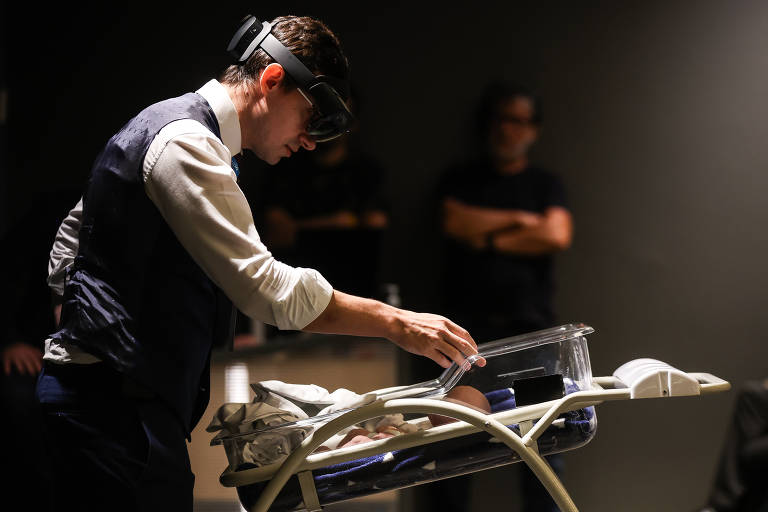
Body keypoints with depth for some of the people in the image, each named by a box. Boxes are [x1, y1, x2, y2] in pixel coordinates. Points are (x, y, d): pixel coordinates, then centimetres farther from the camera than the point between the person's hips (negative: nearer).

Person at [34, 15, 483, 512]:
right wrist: (396, 323, -16)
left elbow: (72, 232, 28)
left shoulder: (184, 131, 19)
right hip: (117, 409, -11)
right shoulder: (186, 143, -15)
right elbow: (264, 285, -21)